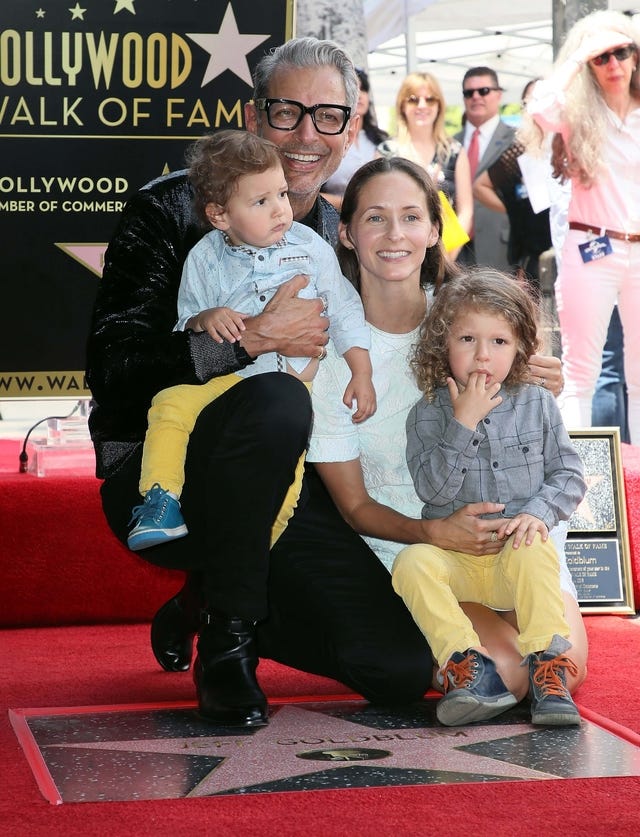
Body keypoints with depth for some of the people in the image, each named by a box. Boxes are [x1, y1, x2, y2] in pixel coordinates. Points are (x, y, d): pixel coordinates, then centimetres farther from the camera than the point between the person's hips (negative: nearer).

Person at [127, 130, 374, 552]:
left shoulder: (311, 247, 3)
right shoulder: (205, 259, 2)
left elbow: (344, 311, 9)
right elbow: (184, 325, 8)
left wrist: (362, 375, 3)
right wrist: (204, 319, -16)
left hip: (293, 379, -1)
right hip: (224, 374, 1)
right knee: (170, 404, -24)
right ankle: (162, 503, -17)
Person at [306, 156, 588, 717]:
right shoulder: (328, 350, -7)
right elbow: (355, 506, -3)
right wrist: (435, 532, -23)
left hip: (510, 533, 3)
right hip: (408, 544, -3)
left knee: (564, 666, -20)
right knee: (506, 670, -26)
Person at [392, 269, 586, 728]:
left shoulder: (538, 405, 5)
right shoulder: (428, 414, 1)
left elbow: (569, 474, 5)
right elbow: (433, 490, -11)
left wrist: (539, 511, -15)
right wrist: (462, 424, -19)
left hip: (516, 549, 0)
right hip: (454, 557, 1)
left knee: (532, 554, -35)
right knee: (412, 563, -30)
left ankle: (548, 664, -27)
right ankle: (468, 662, -29)